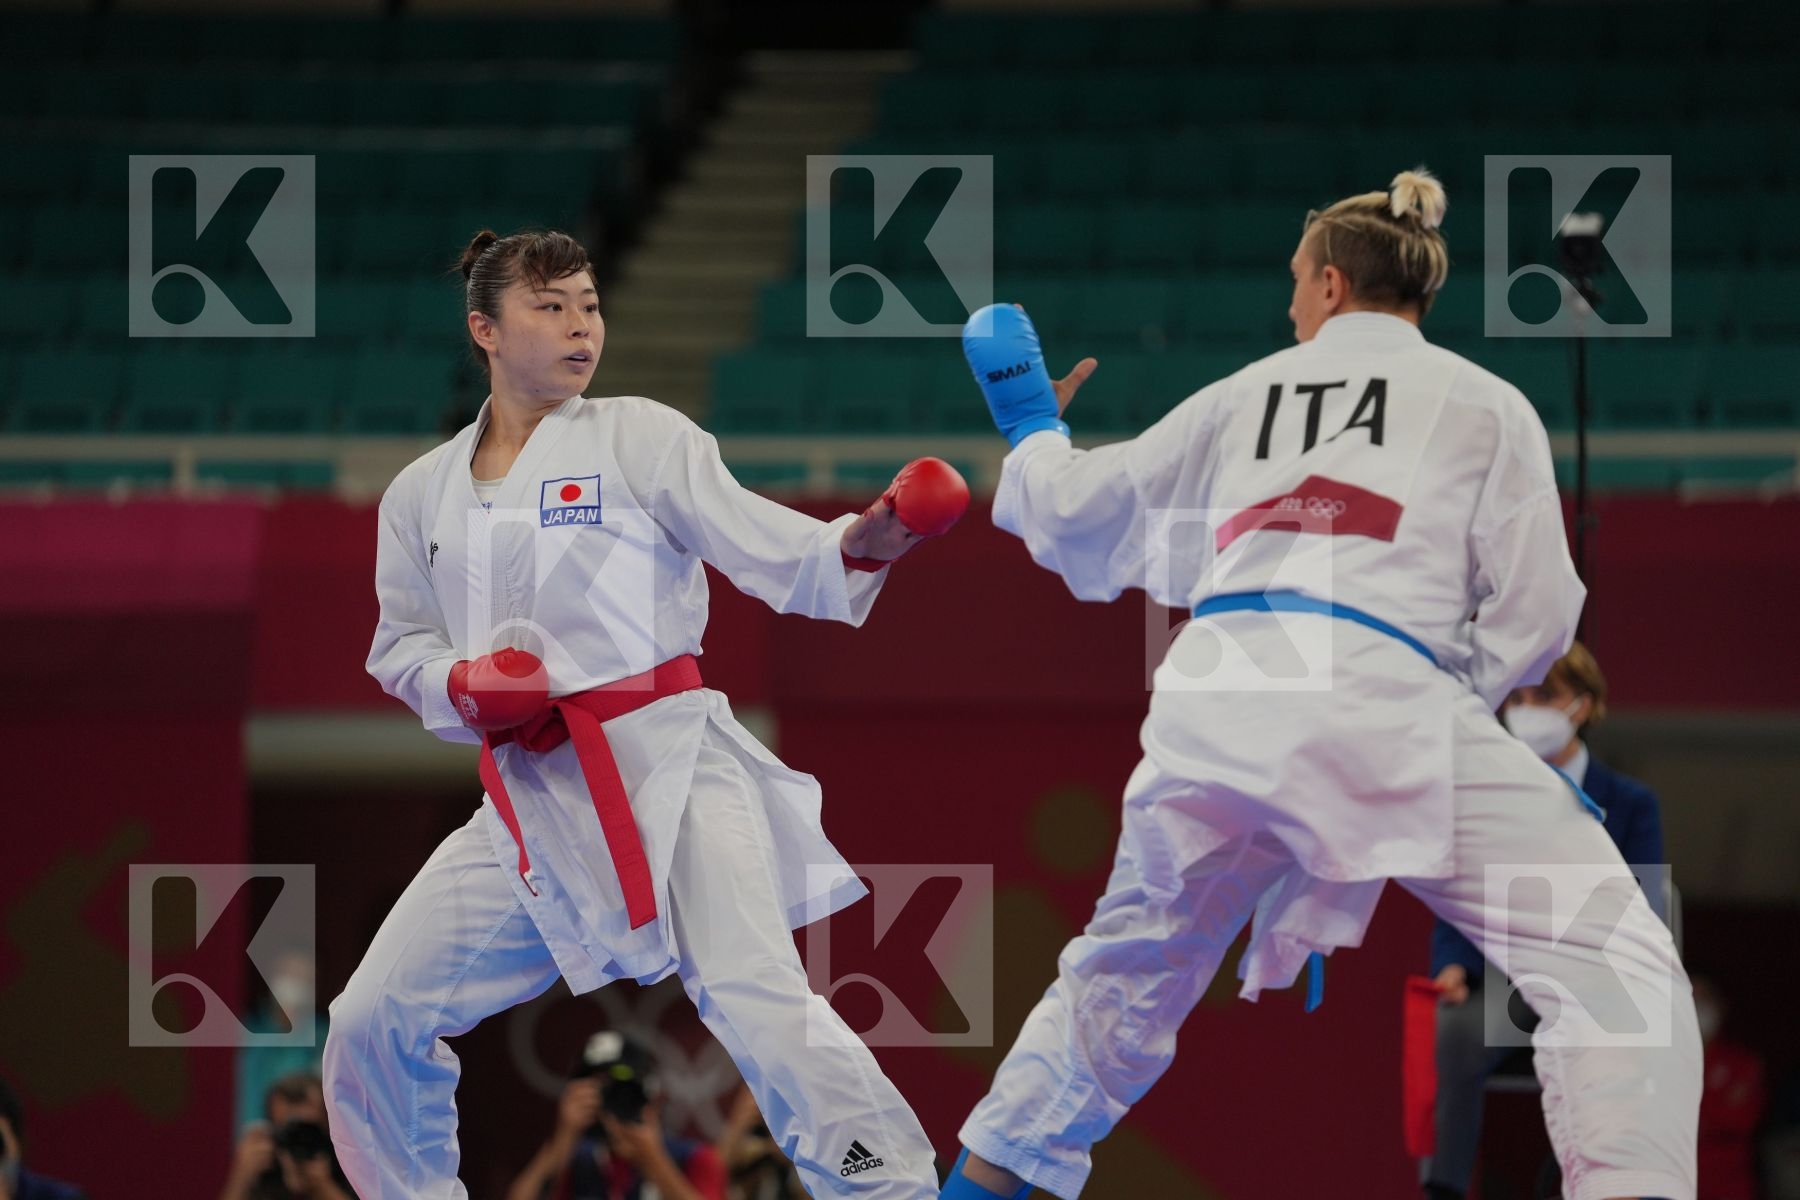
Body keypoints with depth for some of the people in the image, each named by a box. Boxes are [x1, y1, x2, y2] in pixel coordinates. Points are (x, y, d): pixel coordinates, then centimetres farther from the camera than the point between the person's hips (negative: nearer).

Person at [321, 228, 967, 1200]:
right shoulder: (423, 495, 10)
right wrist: (461, 687, -4)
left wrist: (868, 538, -28)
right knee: (374, 1024, 3)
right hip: (530, 803, 5)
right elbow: (400, 644, 18)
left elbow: (770, 554, -8)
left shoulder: (638, 438, -1)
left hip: (665, 768, -4)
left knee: (760, 1003, -21)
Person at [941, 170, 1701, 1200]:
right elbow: (1531, 609, 5)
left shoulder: (1243, 397, 24)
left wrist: (1034, 430, 55)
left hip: (1212, 693, 4)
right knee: (1614, 962, -6)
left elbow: (1075, 523, 35)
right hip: (1380, 695, -4)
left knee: (1129, 972, 27)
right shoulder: (1486, 405, 16)